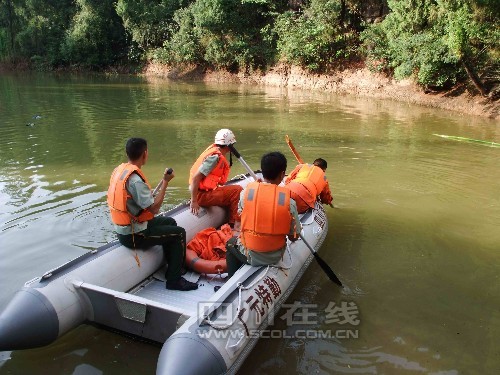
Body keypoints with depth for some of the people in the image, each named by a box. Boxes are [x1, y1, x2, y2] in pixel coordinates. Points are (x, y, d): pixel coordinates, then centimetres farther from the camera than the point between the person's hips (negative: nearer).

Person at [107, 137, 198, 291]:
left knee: (170, 222, 23)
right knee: (179, 233, 1)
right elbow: (154, 208, -25)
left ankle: (172, 266, 32)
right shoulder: (135, 179, -27)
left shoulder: (119, 170, 2)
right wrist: (165, 182, -18)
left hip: (124, 227, 9)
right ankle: (174, 280, 8)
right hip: (133, 235, -9)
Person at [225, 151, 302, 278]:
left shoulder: (246, 192, -15)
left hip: (249, 255, -1)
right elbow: (294, 237, -9)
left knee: (231, 243, 31)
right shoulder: (289, 202, -17)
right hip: (275, 257, 1)